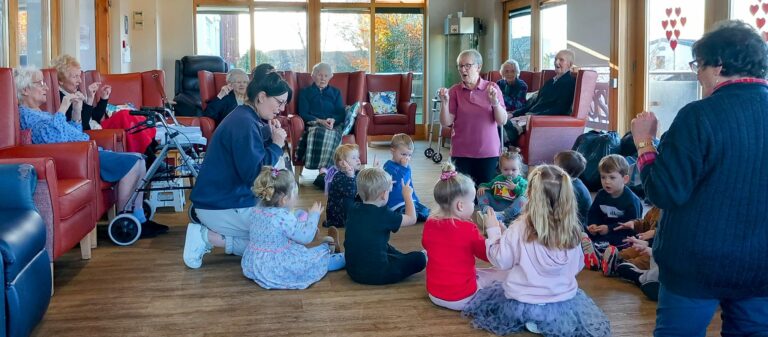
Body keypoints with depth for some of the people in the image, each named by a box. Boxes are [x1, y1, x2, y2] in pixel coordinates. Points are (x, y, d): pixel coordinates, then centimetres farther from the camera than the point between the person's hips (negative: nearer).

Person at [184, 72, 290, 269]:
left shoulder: (249, 119, 11)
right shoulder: (244, 123, -21)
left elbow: (254, 158, 13)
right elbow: (254, 173, -24)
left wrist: (271, 139, -1)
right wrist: (276, 145, -13)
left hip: (225, 199, 10)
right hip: (221, 208, -10)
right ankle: (209, 237, -7)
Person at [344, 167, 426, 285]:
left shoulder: (353, 209, -1)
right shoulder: (384, 216, -18)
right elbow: (412, 219, -3)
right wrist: (408, 195, 9)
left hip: (353, 271, 7)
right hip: (376, 275, -7)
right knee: (420, 258, 7)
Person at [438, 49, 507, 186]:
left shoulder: (492, 88, 0)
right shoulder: (454, 91, 0)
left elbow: (502, 121, -4)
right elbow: (446, 122, -4)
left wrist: (495, 102, -19)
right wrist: (444, 102, -18)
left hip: (488, 152, 0)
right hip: (461, 153, 0)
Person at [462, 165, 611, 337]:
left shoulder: (519, 228, -20)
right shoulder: (571, 229, -10)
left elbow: (501, 262, -8)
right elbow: (578, 266, 5)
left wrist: (494, 231, 4)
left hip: (522, 304, -2)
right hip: (562, 303, 2)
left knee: (486, 296, 26)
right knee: (579, 299, 35)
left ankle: (528, 321, 4)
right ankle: (546, 323, 8)